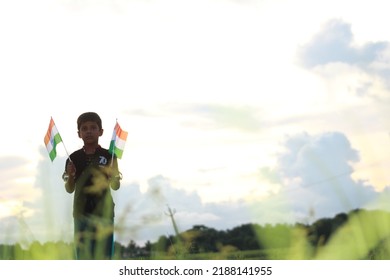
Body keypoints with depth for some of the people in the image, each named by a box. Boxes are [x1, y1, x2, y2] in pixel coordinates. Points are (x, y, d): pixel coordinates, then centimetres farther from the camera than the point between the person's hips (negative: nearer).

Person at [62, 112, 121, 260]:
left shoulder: (108, 156, 1)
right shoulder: (74, 158, 3)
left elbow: (115, 187, 5)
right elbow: (69, 189, 8)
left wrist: (112, 174, -15)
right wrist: (70, 175, -11)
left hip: (104, 211, -1)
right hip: (82, 211, 1)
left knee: (104, 253, 1)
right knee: (83, 253, 4)